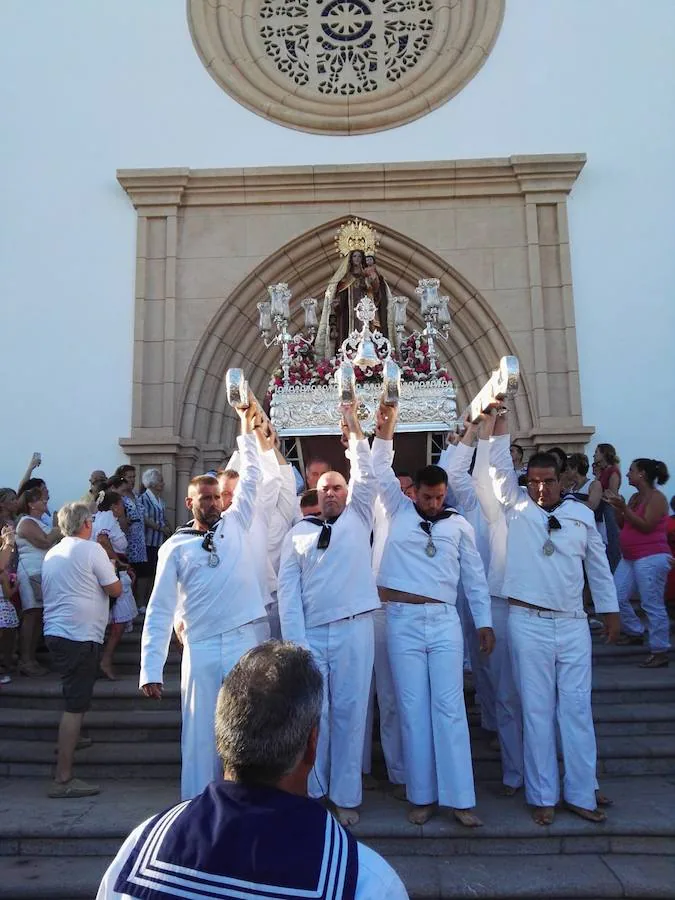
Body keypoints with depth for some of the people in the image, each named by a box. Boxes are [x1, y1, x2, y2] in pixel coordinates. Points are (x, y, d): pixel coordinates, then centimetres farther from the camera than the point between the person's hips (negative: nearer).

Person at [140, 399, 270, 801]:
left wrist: (248, 432, 7)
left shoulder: (236, 523, 8)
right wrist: (151, 670, -6)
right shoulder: (175, 547, 3)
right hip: (202, 647, -1)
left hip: (249, 639, 1)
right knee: (201, 734, 7)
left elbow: (251, 480, 9)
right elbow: (160, 610, -1)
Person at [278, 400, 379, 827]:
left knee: (350, 712, 4)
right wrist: (295, 640, -6)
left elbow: (367, 476, -2)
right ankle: (312, 791, 19)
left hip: (354, 630, 0)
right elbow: (288, 589, 2)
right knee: (312, 713, 3)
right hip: (310, 633, 1)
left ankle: (346, 796, 16)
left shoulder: (358, 519, 10)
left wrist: (355, 427, -5)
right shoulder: (299, 533, 9)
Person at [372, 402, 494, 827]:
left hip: (444, 621, 0)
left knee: (450, 707, 0)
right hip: (403, 621, 0)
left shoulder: (460, 525, 7)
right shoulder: (399, 511, 7)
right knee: (413, 709, 4)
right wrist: (385, 432, -12)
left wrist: (485, 622, 7)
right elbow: (381, 474, 0)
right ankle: (422, 796, 14)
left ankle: (459, 797, 7)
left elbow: (475, 577, 10)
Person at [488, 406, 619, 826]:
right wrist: (499, 420, -16)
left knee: (577, 707, 6)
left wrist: (610, 609, 16)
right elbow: (500, 466, -7)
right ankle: (543, 795, 14)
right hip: (528, 622, -2)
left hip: (573, 622, 2)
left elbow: (598, 565, 15)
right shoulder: (516, 507, 2)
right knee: (537, 709, 4)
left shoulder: (582, 514, 8)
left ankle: (582, 793, 18)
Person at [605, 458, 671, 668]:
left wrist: (623, 507, -21)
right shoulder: (635, 497, 13)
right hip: (630, 558, 9)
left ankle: (660, 652, 1)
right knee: (617, 597, 10)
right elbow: (623, 525, 14)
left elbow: (646, 526, -19)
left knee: (652, 605, -6)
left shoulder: (656, 497, -10)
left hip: (651, 558, -9)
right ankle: (635, 632, 29)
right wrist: (616, 506, 2)